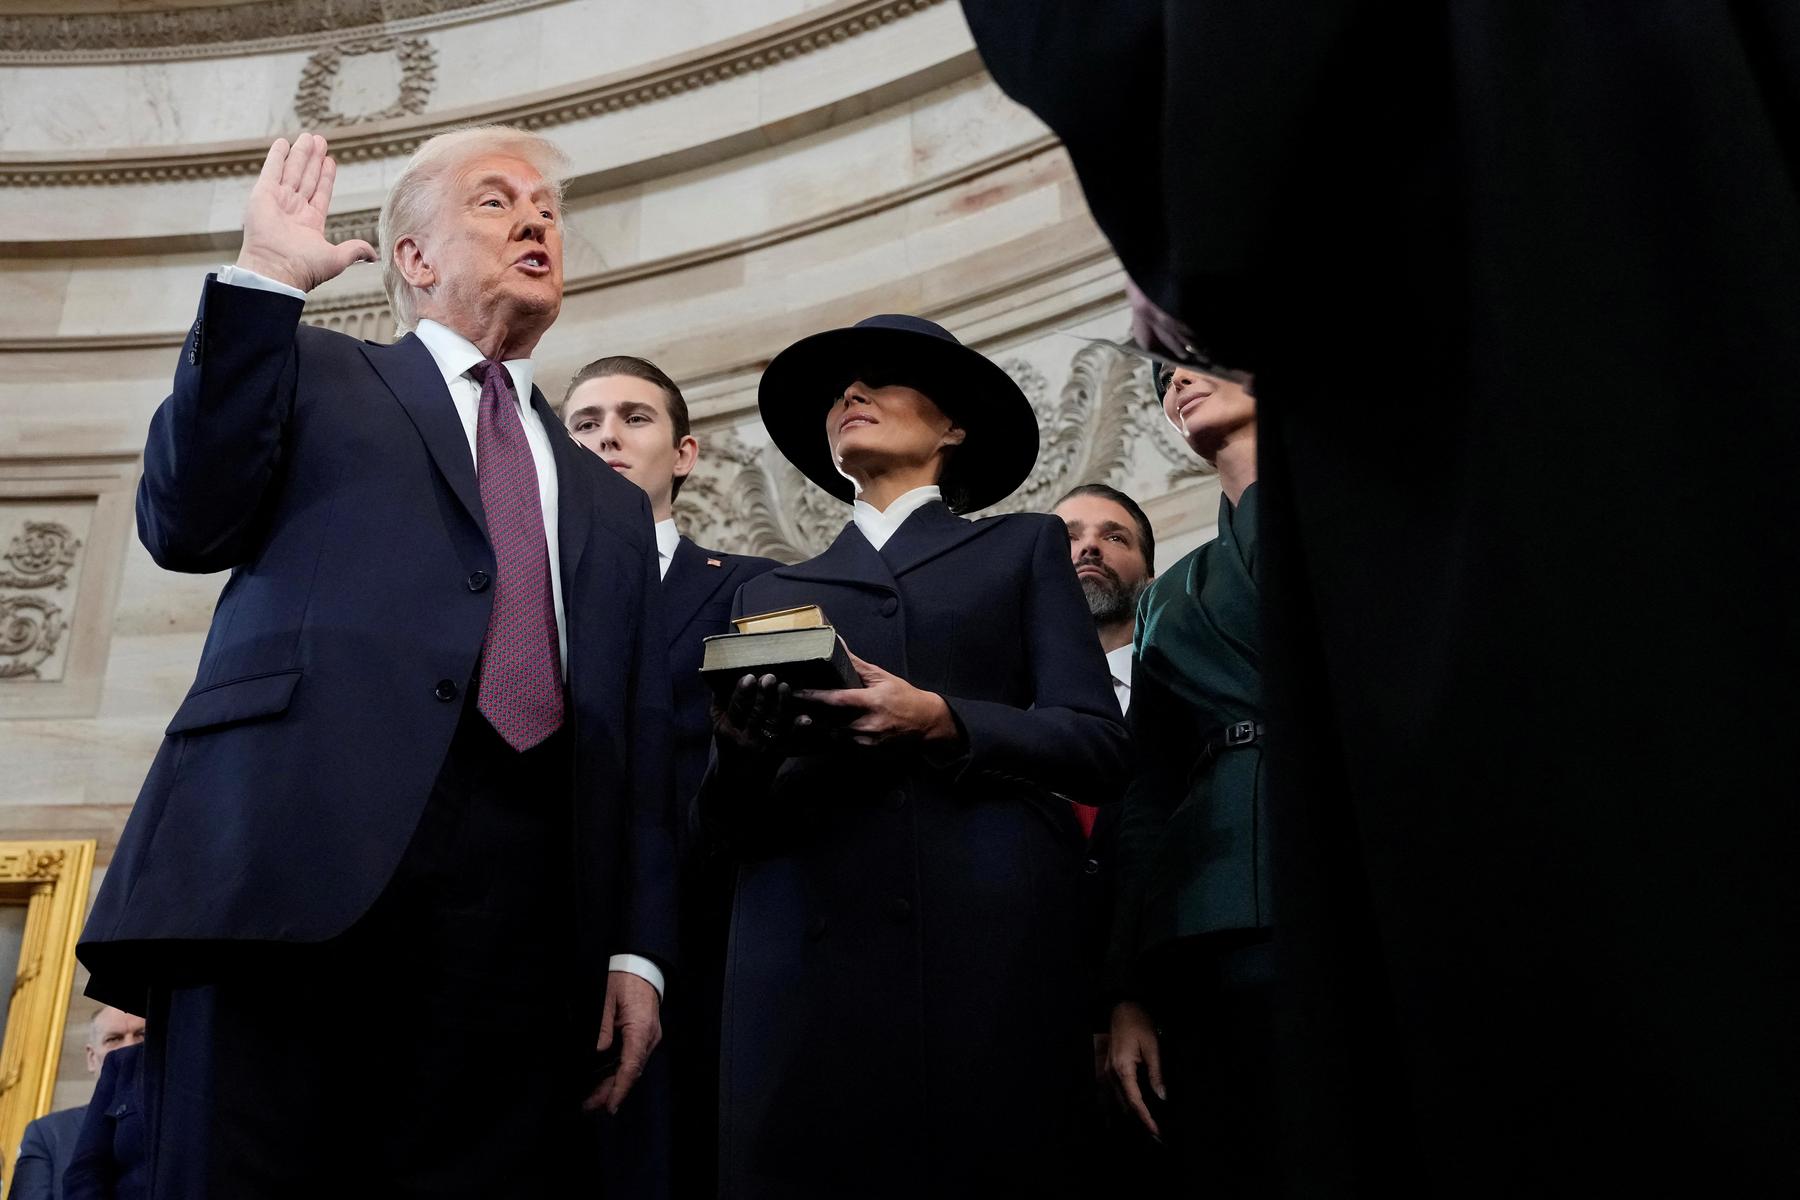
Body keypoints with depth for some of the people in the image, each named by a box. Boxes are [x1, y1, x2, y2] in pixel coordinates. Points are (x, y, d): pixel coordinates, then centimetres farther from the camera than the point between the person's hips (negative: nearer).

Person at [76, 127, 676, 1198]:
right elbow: (187, 527, 2)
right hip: (298, 858, -3)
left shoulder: (611, 505, 28)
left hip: (521, 900, 3)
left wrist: (637, 951, 7)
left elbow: (640, 750, 20)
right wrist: (263, 278, 1)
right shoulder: (313, 374, 21)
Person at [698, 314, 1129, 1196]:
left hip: (985, 946, -2)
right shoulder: (772, 591, 23)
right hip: (807, 953, 2)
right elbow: (729, 822, 16)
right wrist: (741, 753, -7)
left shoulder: (1023, 549, 17)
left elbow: (1097, 746, 4)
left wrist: (941, 722, -12)